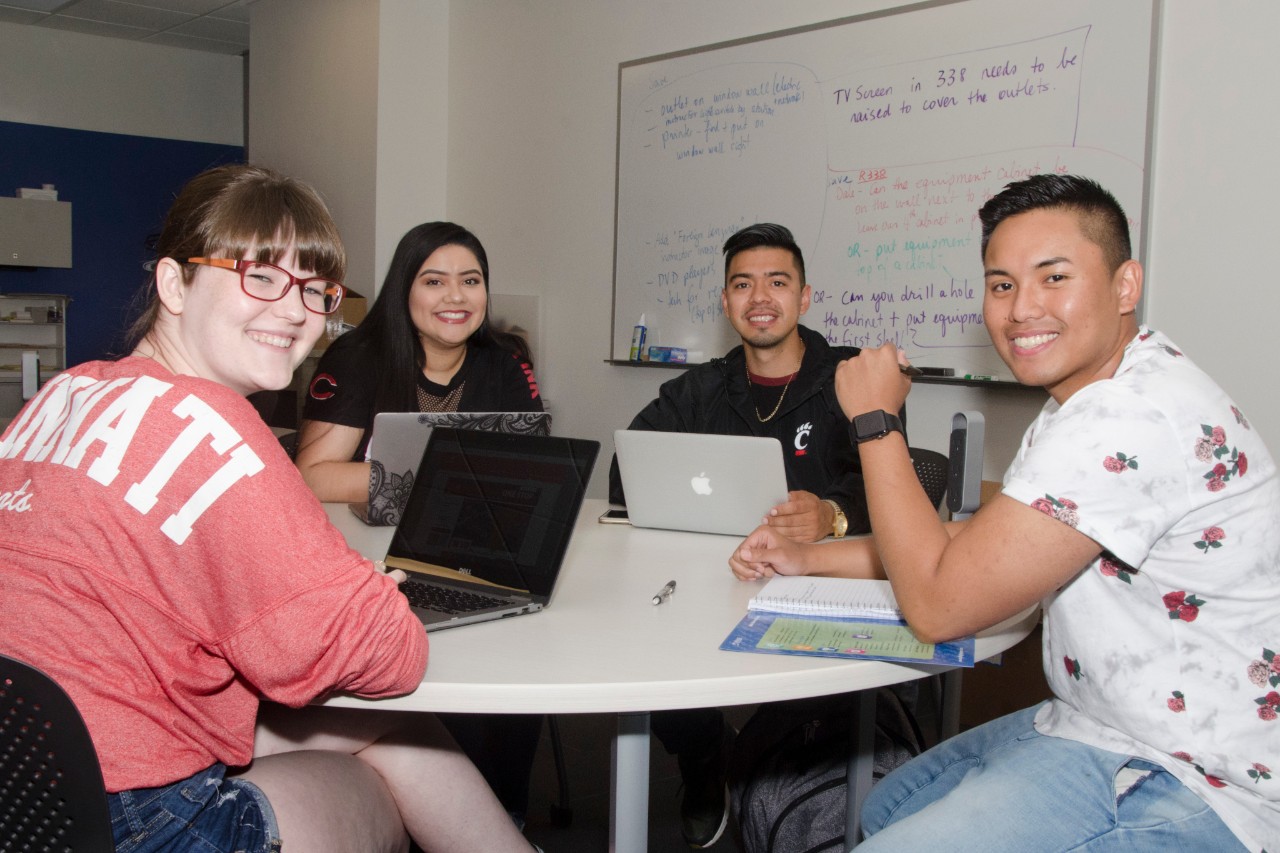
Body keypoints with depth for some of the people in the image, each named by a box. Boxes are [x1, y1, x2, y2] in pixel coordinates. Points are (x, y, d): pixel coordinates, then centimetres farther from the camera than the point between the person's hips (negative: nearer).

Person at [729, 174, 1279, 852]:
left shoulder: (1132, 420, -27)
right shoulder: (1090, 397, 8)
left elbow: (937, 604, -24)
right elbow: (978, 542, 17)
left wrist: (875, 419, -14)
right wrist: (808, 559, 10)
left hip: (1186, 791, -10)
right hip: (1102, 727, 10)